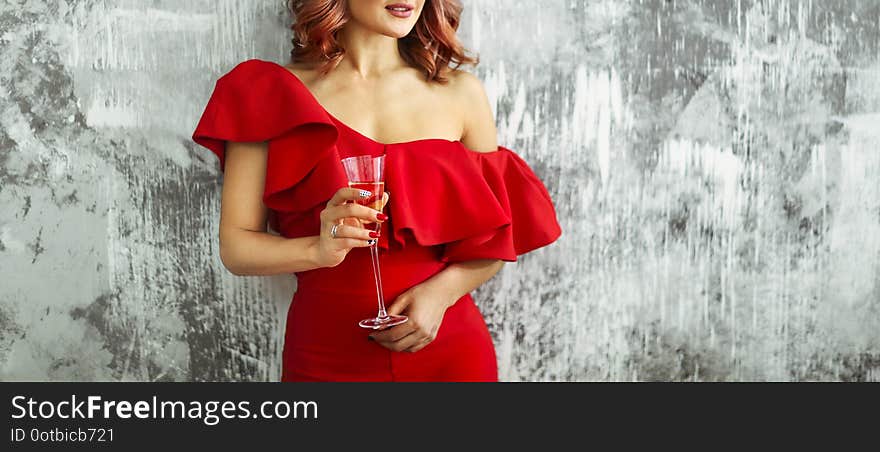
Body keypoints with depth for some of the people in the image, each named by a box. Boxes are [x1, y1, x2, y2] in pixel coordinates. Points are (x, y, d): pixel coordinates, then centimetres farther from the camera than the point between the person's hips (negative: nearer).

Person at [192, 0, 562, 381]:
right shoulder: (275, 93, -4)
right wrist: (319, 249, -23)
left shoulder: (461, 94, 1)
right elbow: (235, 244, -5)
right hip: (324, 361, -1)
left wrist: (442, 291, -13)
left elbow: (495, 238, 6)